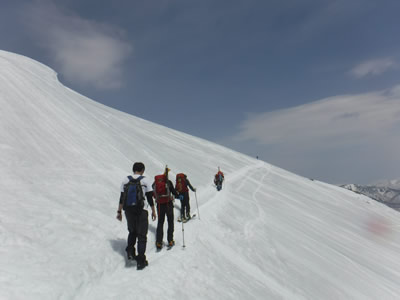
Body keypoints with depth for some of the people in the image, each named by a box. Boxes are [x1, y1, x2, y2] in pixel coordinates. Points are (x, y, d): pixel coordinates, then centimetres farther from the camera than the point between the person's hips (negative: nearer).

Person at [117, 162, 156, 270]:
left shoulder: (125, 180, 4)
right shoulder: (145, 180, -5)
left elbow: (122, 197, 5)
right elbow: (149, 198, -5)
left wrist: (119, 211, 12)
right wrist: (153, 211, 4)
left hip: (128, 211, 3)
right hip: (140, 211, -3)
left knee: (132, 232, 26)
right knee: (142, 235, 7)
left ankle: (130, 252, 11)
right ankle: (140, 261, 6)